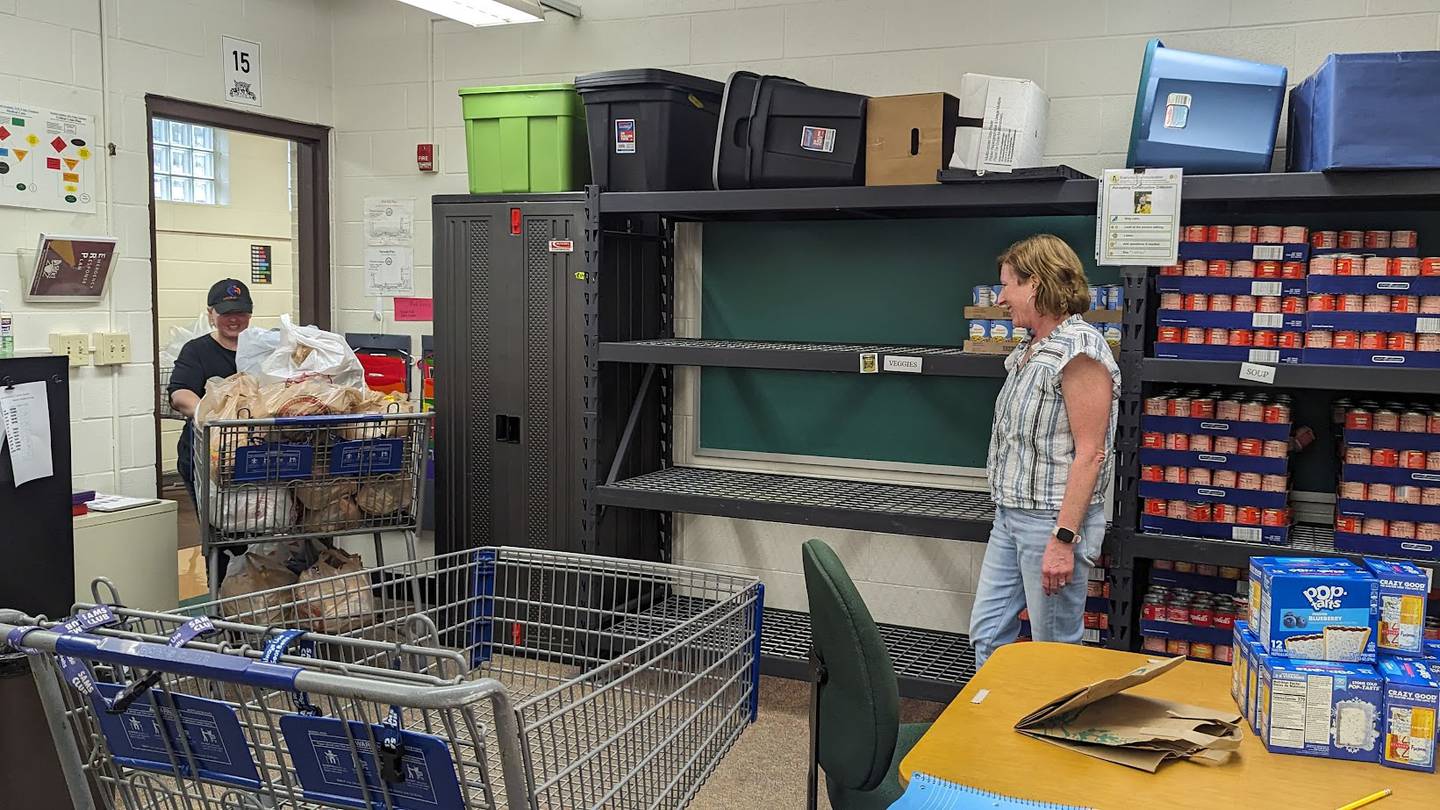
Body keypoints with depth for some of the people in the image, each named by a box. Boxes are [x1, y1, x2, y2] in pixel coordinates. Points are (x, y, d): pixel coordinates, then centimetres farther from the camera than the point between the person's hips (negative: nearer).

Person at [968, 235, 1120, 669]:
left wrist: (1063, 539, -22)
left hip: (1053, 519, -9)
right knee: (987, 633, 13)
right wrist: (1007, 511, 19)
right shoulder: (1030, 349, 12)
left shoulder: (1079, 352, -17)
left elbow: (1089, 454, -20)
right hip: (1011, 517, 9)